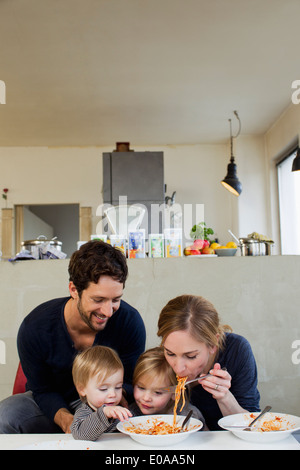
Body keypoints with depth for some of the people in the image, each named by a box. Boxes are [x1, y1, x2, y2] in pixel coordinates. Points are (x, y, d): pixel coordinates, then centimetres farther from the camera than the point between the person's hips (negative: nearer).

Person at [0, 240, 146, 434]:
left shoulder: (130, 322, -24)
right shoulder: (33, 328, -24)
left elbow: (130, 382, -11)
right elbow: (42, 390, -12)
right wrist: (66, 420, -32)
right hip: (53, 405, 1)